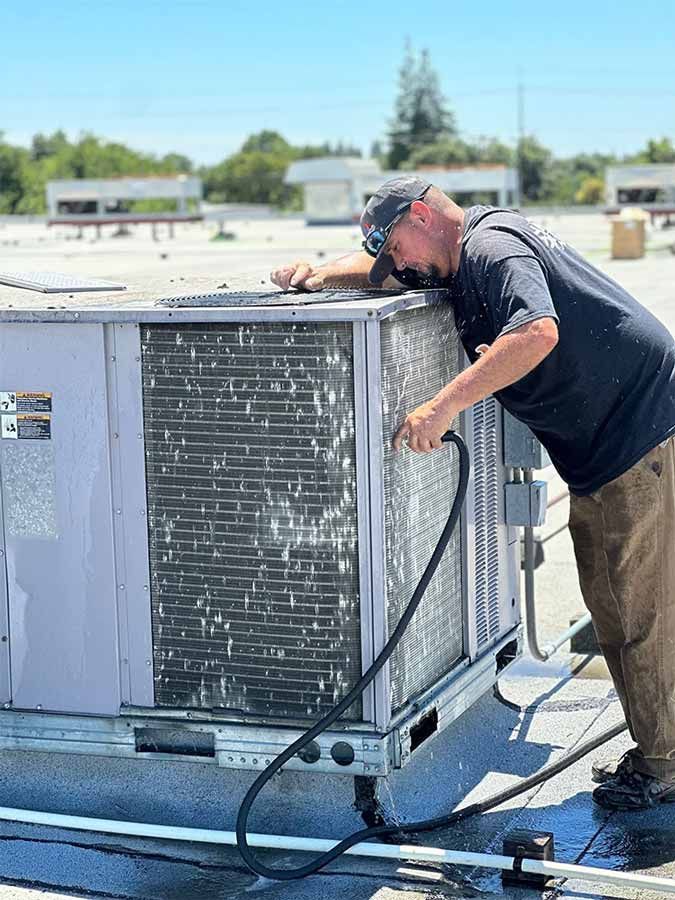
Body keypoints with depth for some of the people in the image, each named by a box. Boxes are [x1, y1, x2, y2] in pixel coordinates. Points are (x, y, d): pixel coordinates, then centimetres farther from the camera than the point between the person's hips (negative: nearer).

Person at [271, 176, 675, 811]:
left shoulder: (492, 246, -17)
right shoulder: (467, 255, 14)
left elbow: (537, 332, -35)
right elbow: (378, 267, 29)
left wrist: (444, 405, -35)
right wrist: (322, 274, 9)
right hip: (601, 453, 11)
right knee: (608, 607, 14)